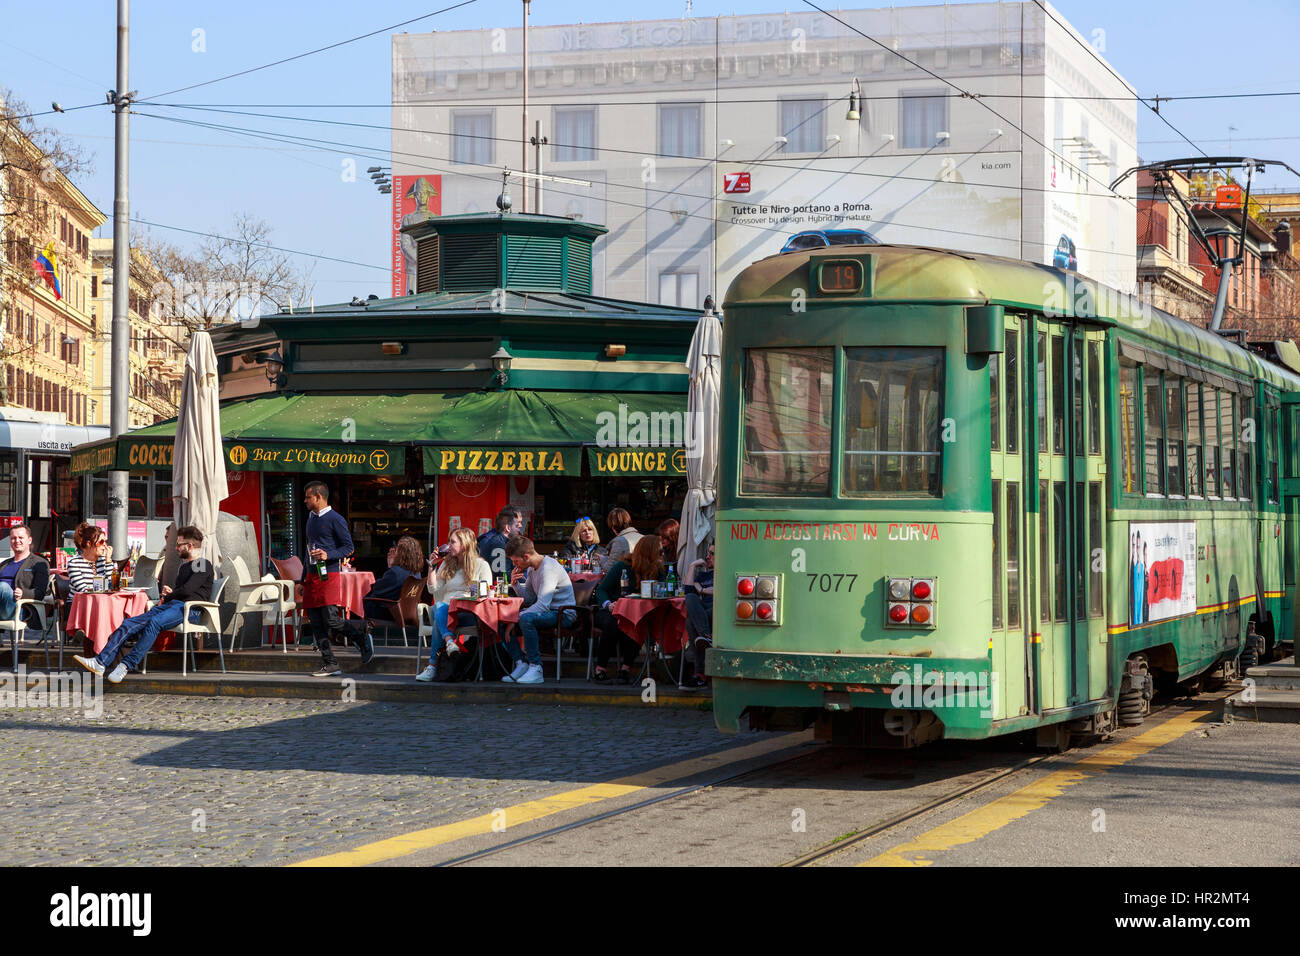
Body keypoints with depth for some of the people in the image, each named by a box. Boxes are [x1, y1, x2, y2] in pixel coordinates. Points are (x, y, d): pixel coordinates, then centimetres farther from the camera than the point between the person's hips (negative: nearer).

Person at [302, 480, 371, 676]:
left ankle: (363, 638, 9)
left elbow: (349, 547, -6)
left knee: (331, 620, -14)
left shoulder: (335, 519, -5)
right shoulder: (311, 519, 19)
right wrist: (303, 580, 23)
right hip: (312, 577, 8)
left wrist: (328, 555, -22)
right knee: (317, 624, 2)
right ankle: (330, 665, 5)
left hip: (328, 576, -8)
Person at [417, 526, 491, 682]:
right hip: (446, 609, 4)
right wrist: (432, 567, 9)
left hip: (469, 612, -4)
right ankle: (449, 642, -59)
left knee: (441, 617, -35)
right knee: (439, 607, -35)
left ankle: (433, 665, -43)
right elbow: (433, 590, 15)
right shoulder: (446, 564, 24)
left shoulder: (481, 565, 11)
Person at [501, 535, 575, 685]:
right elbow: (529, 599, 14)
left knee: (526, 618, -35)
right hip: (547, 612, 9)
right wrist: (516, 584, -2)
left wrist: (517, 616, -26)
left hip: (564, 614, -9)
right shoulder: (531, 569, 10)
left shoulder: (548, 568, -20)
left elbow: (542, 605, -27)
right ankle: (521, 664, -6)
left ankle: (536, 668, -27)